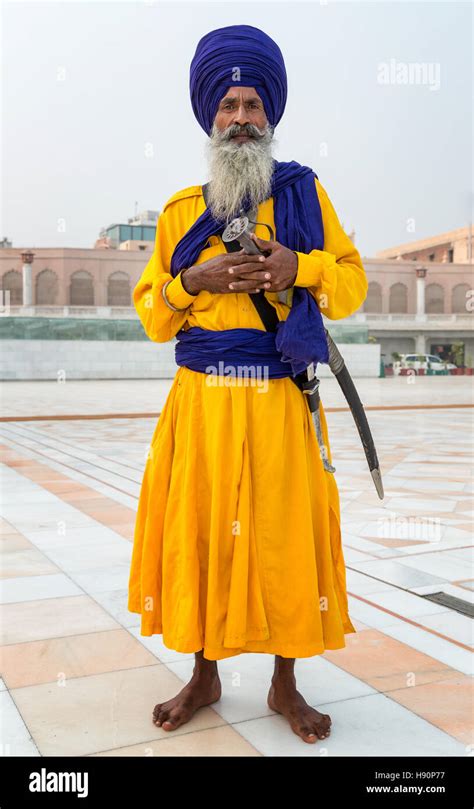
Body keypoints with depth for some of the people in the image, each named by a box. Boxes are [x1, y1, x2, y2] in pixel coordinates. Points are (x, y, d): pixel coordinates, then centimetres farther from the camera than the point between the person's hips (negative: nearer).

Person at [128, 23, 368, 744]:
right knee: (200, 532, 5)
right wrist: (194, 280, -9)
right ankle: (205, 676, 25)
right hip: (201, 403, 2)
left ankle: (286, 684, 22)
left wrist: (300, 266, -12)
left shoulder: (305, 193, 9)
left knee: (284, 536, 3)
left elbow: (353, 280, 8)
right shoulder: (182, 210, 12)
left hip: (279, 406, -1)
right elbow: (151, 311, 11)